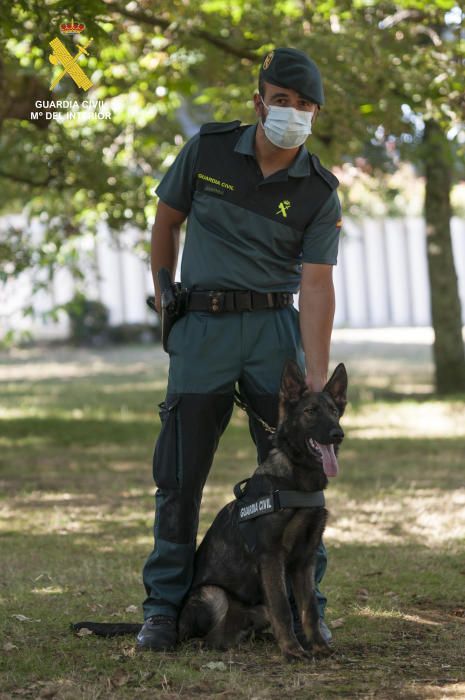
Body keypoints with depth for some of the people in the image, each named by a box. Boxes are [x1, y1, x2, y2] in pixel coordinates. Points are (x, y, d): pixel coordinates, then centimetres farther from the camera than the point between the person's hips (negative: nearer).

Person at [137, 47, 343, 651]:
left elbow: (317, 284, -11)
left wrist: (317, 377, -19)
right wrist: (164, 296, 12)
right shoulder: (208, 149, -2)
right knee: (180, 470, 0)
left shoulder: (320, 192, -4)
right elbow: (167, 219, 12)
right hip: (202, 327, 0)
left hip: (275, 326, 0)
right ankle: (165, 606, 9)